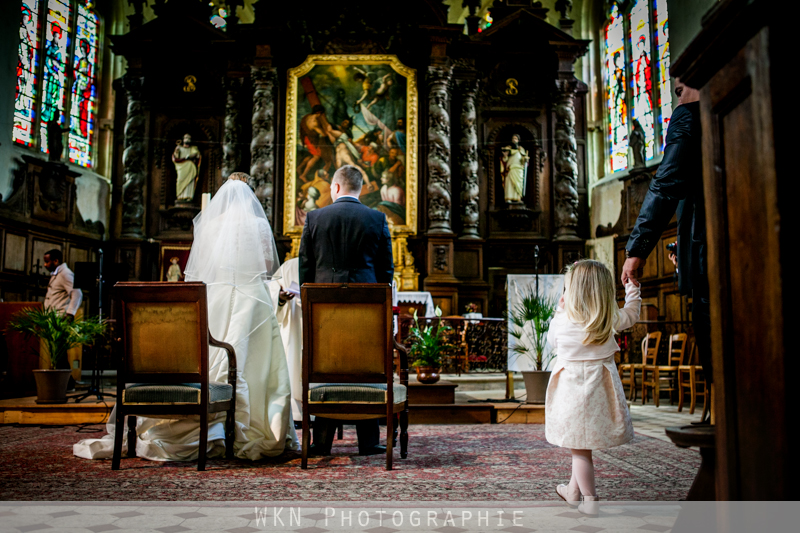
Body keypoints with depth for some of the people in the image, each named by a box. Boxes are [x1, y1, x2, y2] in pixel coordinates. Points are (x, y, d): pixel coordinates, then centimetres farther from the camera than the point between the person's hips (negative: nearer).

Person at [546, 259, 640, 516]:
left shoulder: (561, 321, -11)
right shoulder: (611, 320, -4)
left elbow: (552, 341, 10)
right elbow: (631, 314, 17)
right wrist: (633, 290, 30)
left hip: (572, 387, -3)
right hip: (600, 389, 4)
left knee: (580, 448, 6)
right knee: (582, 445, 18)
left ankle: (590, 500, 11)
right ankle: (573, 490, 33)